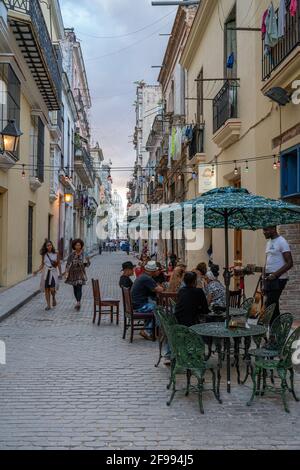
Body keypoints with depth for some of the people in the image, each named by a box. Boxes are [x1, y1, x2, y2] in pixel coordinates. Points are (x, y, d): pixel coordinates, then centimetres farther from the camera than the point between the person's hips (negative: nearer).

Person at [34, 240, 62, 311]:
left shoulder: (56, 254, 2)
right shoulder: (44, 255, 6)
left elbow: (59, 264, 5)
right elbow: (42, 264, 13)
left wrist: (60, 273, -2)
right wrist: (37, 271, 0)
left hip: (53, 272, -2)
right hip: (45, 273, 2)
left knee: (52, 289, -15)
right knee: (46, 289, 2)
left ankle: (54, 298, 17)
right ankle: (48, 305, 12)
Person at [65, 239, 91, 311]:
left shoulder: (84, 254, -2)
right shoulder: (72, 255, 2)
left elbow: (88, 264, 0)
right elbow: (68, 264, 4)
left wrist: (87, 261, -21)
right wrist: (67, 273, -3)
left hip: (80, 273, -3)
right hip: (73, 273, 3)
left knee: (79, 288, -15)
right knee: (75, 289, 9)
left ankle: (78, 302, -21)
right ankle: (78, 302, 22)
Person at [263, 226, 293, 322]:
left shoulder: (281, 242, -11)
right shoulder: (269, 242, 15)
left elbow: (289, 263, -16)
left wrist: (275, 275, -22)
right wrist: (265, 275, 10)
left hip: (278, 279, -9)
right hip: (269, 278, 9)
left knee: (269, 304, -12)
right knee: (273, 305, 10)